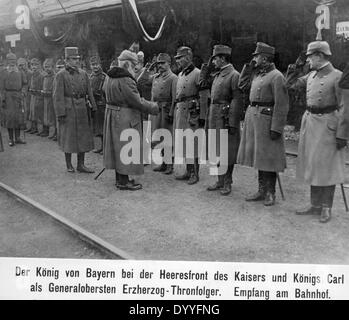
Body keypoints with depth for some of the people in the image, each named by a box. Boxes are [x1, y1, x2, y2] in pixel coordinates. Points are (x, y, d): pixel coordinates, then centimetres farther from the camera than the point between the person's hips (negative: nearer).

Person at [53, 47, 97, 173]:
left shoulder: (83, 74, 9)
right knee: (68, 137, 4)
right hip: (68, 109, -5)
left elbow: (89, 92, 12)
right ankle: (69, 164, 17)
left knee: (83, 137, 8)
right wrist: (60, 113, -15)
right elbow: (58, 96, -10)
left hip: (82, 110, 5)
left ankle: (81, 164, 17)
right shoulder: (61, 75, -6)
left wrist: (93, 106, 6)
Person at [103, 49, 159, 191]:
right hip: (125, 118, -10)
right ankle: (123, 182, 4)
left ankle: (119, 178, 26)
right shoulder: (125, 80, -21)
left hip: (112, 114, 10)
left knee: (117, 145, 16)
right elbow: (136, 101, -21)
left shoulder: (109, 77, 7)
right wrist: (152, 107, -8)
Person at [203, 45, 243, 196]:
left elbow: (237, 101, -15)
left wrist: (232, 123, -19)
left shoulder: (234, 75, -10)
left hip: (226, 118, -8)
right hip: (214, 118, 8)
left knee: (227, 152, 0)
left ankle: (227, 183, 10)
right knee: (217, 151, 12)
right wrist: (209, 119, 14)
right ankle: (220, 180, 22)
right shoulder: (217, 75, 16)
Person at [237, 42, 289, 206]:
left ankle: (270, 193, 11)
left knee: (267, 157, 0)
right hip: (253, 117, 8)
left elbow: (282, 105, -15)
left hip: (266, 119, -8)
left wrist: (276, 128, -19)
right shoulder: (257, 74, 13)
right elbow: (243, 85, 24)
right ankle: (262, 191, 23)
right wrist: (249, 67, 13)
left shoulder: (276, 76, -12)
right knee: (258, 155, 13)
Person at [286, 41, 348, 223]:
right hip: (309, 122, 7)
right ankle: (315, 205, 24)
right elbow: (291, 85, 21)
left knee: (326, 167, 1)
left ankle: (326, 208, 13)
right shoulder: (311, 75, 10)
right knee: (311, 166, 12)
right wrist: (295, 68, 7)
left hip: (327, 124, -7)